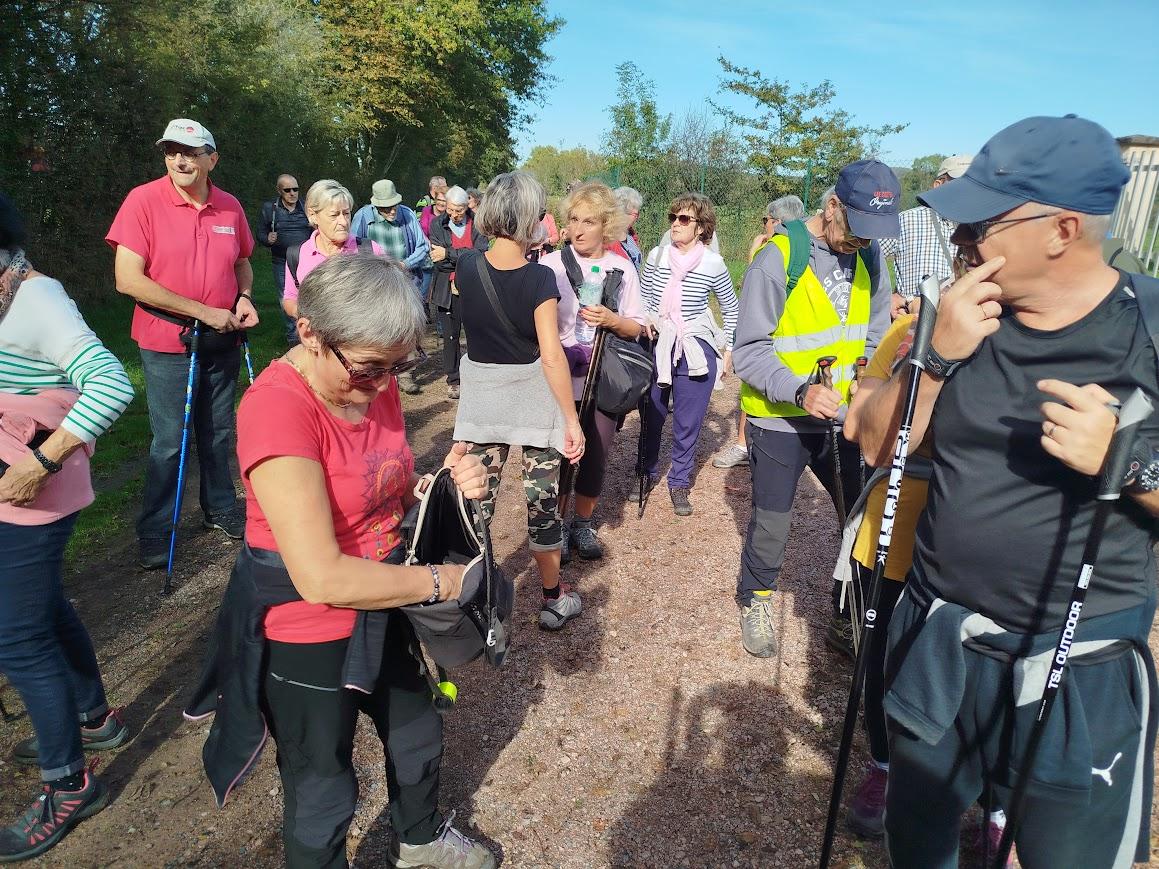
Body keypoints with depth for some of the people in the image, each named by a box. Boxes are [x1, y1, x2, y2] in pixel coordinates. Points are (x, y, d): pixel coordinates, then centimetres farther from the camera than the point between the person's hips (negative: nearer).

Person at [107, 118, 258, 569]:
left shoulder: (230, 206, 2)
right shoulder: (143, 201, -11)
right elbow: (128, 280, -17)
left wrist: (244, 297, -4)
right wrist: (204, 311, -19)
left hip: (221, 342, 4)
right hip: (168, 345, -4)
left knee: (219, 434, 16)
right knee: (169, 442, 1)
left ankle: (221, 509, 33)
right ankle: (154, 534, 17)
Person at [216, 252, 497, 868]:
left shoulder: (374, 384, -6)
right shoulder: (278, 407, -30)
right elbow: (322, 578, -33)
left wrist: (444, 483, -11)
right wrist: (436, 581, -21)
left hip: (378, 614, 8)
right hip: (305, 638, -8)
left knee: (418, 735, 28)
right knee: (324, 793, 16)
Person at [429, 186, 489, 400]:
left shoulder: (477, 224, -2)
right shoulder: (437, 225, 1)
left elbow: (481, 253, -14)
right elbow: (438, 259, -8)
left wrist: (449, 253, -17)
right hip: (448, 289, 1)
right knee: (450, 336, 8)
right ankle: (453, 380, 19)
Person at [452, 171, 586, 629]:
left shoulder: (467, 266, -4)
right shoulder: (540, 279, -17)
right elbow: (551, 354, -21)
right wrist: (572, 420, -16)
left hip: (482, 397, 4)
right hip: (533, 398, -3)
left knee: (477, 499, 10)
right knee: (542, 499, 9)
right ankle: (554, 599, 24)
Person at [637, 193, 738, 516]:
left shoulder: (713, 264, -6)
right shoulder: (657, 256, -1)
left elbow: (731, 309, 7)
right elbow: (641, 299, 11)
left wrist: (728, 348, 7)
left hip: (696, 353, -2)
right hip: (655, 348, 2)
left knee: (688, 423, 5)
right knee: (650, 417, 11)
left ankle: (679, 482, 22)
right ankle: (648, 472, 32)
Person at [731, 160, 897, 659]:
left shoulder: (869, 257, 1)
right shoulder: (778, 259, -17)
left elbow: (876, 334, 11)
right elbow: (749, 352, -17)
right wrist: (801, 390, -31)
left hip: (844, 418, 5)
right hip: (780, 420, -5)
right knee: (771, 526, 9)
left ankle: (849, 618, 30)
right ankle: (755, 600, 38)